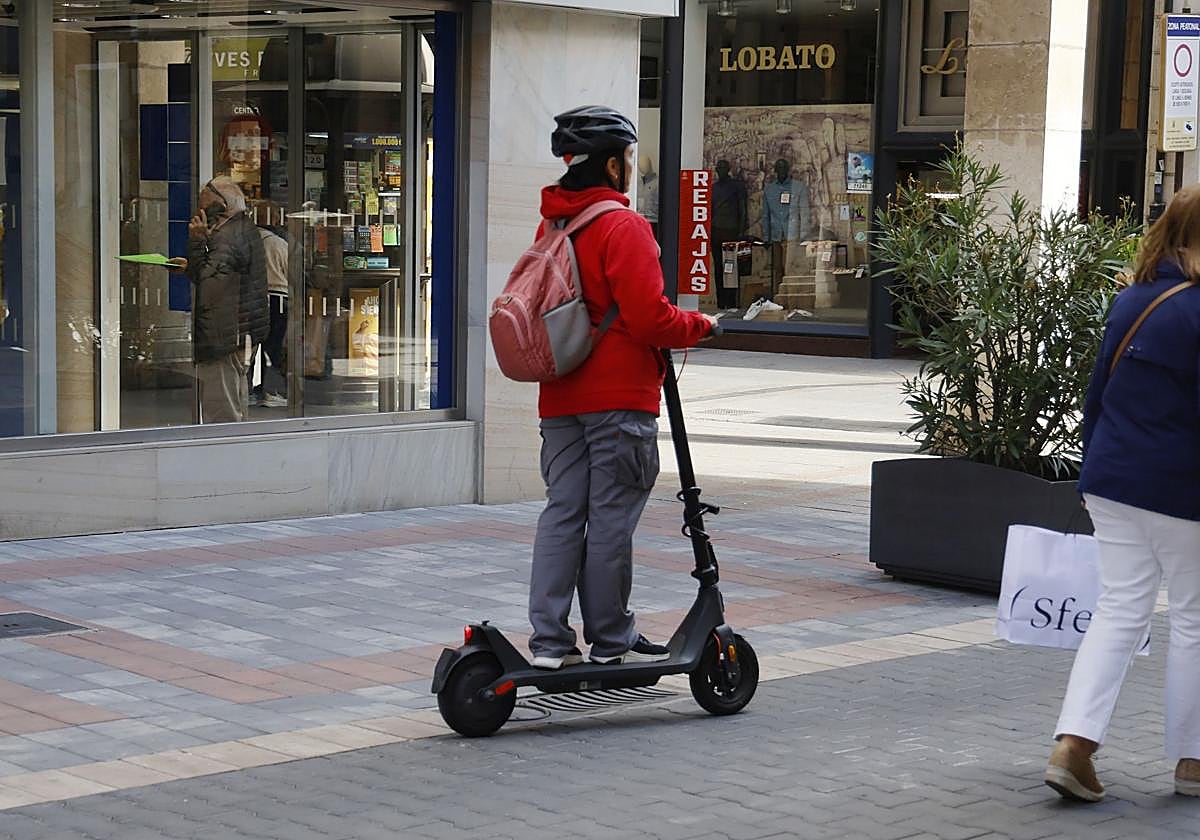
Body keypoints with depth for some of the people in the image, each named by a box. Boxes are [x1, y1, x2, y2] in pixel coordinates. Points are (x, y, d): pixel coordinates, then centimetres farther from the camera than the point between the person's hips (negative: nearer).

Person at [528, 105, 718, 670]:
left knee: (562, 513, 8)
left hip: (561, 398, 8)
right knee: (611, 519, 0)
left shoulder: (552, 224, 13)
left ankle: (549, 642, 6)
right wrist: (700, 325, -1)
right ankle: (611, 642, 8)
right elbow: (649, 318, -19)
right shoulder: (624, 226, -13)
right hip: (619, 397, -8)